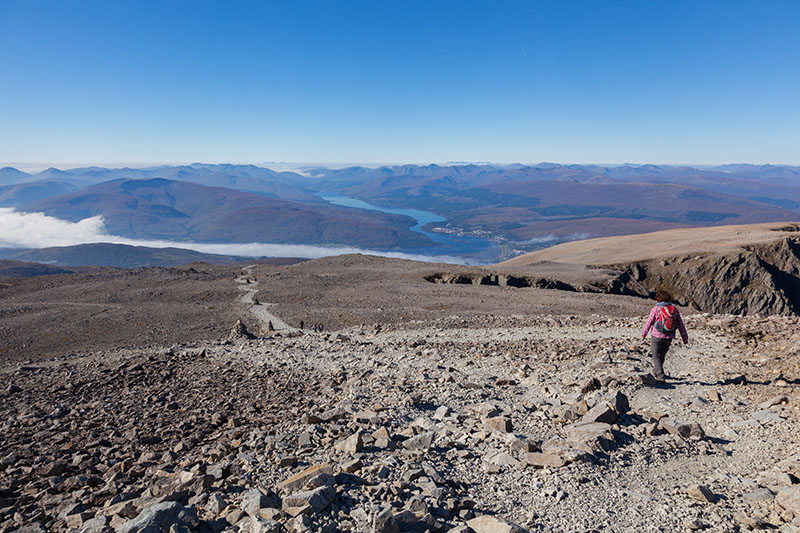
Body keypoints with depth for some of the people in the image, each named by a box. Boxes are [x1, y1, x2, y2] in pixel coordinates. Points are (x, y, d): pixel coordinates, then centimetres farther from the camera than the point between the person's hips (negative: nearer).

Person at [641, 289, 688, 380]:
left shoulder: (655, 309, -13)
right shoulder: (675, 309, -2)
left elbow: (649, 323, -4)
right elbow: (681, 325, 2)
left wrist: (644, 333, 12)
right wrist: (685, 338, 8)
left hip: (657, 336, -4)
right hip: (669, 337, 4)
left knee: (656, 356, 8)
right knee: (662, 354, 23)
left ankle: (660, 375, -1)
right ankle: (656, 371, 39)